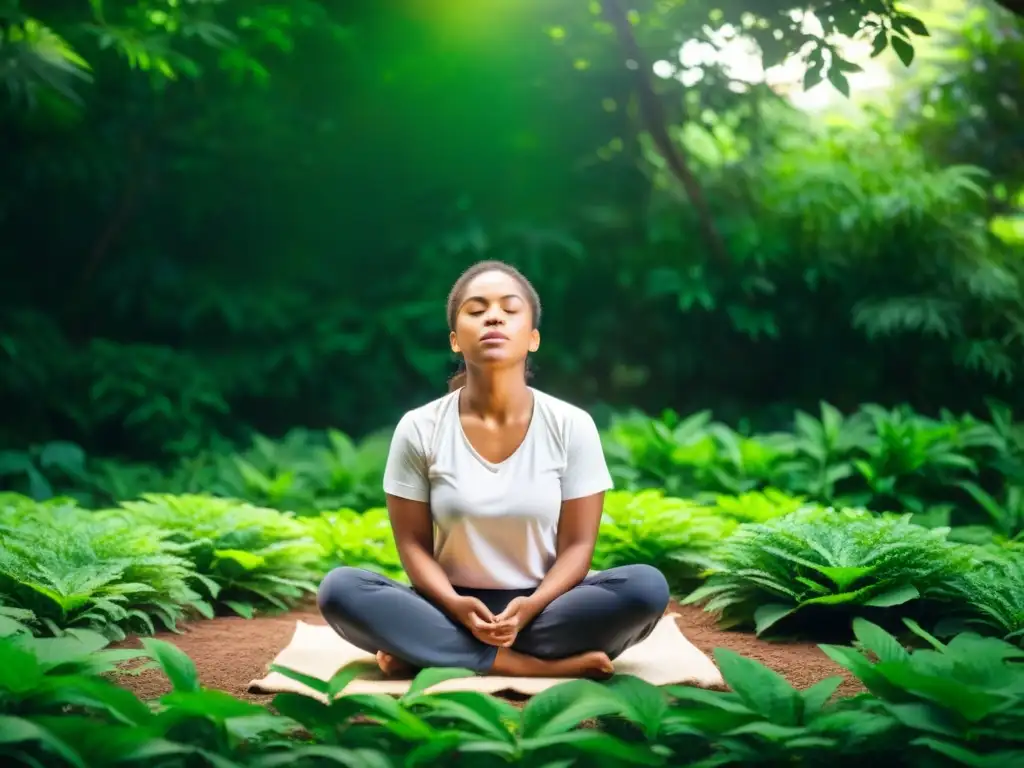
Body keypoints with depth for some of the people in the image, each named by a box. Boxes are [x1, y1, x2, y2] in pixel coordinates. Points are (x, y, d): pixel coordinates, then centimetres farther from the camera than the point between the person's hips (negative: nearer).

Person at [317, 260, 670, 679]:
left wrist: (532, 606, -23)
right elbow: (413, 543, -2)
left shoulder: (572, 426, -5)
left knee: (647, 587, -28)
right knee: (339, 589, -27)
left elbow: (577, 544, -4)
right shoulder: (419, 429, -4)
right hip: (454, 610, 0)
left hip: (542, 606, 1)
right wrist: (454, 605, -22)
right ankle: (531, 665, -28)